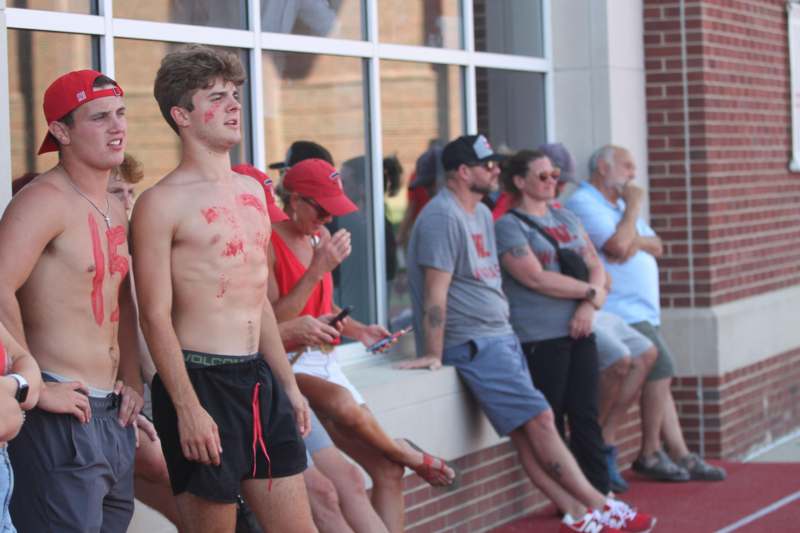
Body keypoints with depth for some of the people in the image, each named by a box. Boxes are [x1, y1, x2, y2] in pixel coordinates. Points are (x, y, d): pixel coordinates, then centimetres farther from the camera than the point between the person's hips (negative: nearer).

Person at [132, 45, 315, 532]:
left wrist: (289, 385, 19)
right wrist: (188, 408, -18)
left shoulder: (253, 191, 14)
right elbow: (156, 317, -13)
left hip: (258, 379, 7)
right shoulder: (161, 203, -8)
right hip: (200, 380, -7)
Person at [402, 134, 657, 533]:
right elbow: (436, 292, -17)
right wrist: (433, 354, -19)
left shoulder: (481, 214, 16)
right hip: (472, 344, -9)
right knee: (539, 420, -11)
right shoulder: (443, 216, -14)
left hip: (499, 336, 9)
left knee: (527, 433, 2)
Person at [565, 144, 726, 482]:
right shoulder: (584, 204, -9)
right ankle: (649, 455, -6)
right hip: (620, 311, -10)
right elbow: (617, 245, -22)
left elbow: (657, 247, 14)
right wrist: (634, 206, -8)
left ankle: (679, 454, 9)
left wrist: (636, 240, -7)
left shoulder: (619, 204, 22)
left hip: (642, 310, 10)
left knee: (660, 379, 8)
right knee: (660, 368, -16)